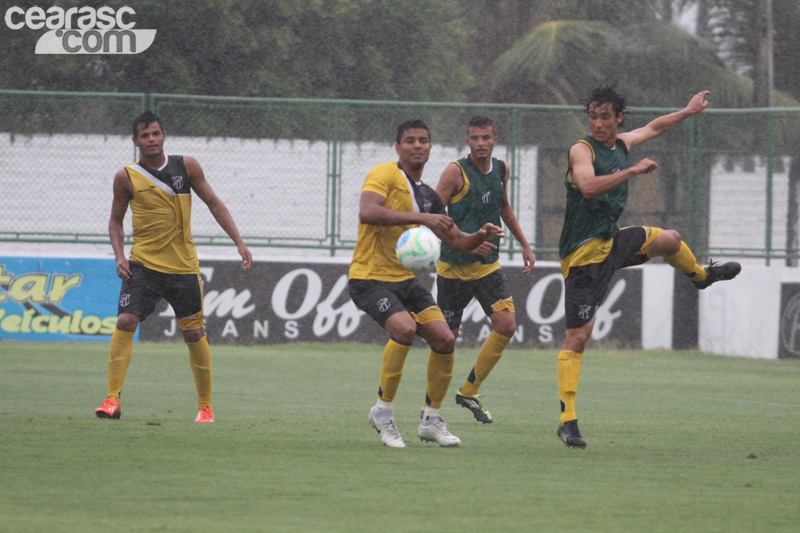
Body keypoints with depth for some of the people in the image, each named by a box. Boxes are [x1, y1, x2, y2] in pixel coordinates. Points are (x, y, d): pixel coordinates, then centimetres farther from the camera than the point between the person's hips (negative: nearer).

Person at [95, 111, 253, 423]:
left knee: (194, 333, 4)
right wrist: (119, 255, -6)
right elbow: (116, 220, 10)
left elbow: (214, 203, 8)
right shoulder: (126, 177, -2)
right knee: (125, 322, -17)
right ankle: (113, 400, -15)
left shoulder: (187, 166, 0)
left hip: (184, 266, 1)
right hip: (143, 264, -1)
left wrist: (239, 242, 2)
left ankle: (205, 405, 17)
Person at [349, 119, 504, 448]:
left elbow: (455, 241, 20)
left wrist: (479, 237, -2)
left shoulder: (428, 196, 14)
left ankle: (431, 421, 11)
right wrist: (419, 217, -31)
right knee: (405, 328, -30)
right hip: (369, 277, -7)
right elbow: (367, 212, -28)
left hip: (404, 280, 7)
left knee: (444, 338, -6)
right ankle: (383, 411, -13)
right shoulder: (385, 175, -9)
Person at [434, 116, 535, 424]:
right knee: (447, 336, 0)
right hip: (454, 267, -5)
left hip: (487, 265, 5)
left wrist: (524, 245, 22)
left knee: (506, 325, -10)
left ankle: (469, 391, 7)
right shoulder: (456, 172, -13)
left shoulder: (501, 170, 6)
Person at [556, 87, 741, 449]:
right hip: (583, 253, -8)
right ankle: (567, 421, -12)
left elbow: (654, 128, 28)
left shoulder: (621, 145, 8)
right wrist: (633, 171, -35)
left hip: (612, 241, 8)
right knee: (577, 337, -11)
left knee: (669, 240, 24)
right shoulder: (582, 150, -16)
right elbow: (588, 187, -36)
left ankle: (701, 276, 58)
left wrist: (689, 111, 38)